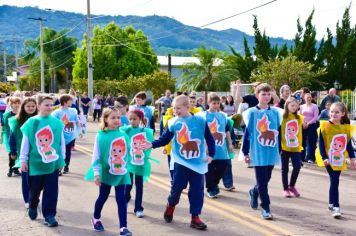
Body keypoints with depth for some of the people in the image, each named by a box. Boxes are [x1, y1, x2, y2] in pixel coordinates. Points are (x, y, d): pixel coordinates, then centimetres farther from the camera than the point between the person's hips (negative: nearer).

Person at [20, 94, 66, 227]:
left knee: (51, 190, 2)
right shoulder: (31, 122, -6)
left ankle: (49, 215, 13)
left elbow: (62, 142, 4)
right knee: (34, 189, 14)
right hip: (35, 163, 0)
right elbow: (25, 143, -1)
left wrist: (61, 158, 6)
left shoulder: (57, 123, -3)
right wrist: (23, 160, -1)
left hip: (53, 163, 0)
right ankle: (32, 206, 42)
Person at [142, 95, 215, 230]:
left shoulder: (200, 121, -4)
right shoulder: (173, 123, -2)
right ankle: (170, 206, 33)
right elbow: (164, 139, 3)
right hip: (181, 162, 0)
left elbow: (210, 139, 5)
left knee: (197, 190, 4)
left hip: (198, 162, 1)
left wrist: (211, 154, 3)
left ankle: (195, 218, 15)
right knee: (177, 187, 2)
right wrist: (152, 144, -11)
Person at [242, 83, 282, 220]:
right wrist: (246, 152, -4)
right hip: (258, 153, -4)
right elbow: (247, 133, -4)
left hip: (272, 153, 4)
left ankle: (254, 192, 45)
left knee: (266, 180, 17)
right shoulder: (252, 112, -5)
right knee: (262, 182, -2)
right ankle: (265, 208, 7)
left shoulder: (275, 112, 6)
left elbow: (278, 132, 12)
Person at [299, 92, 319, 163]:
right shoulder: (302, 106, 10)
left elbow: (315, 117, -6)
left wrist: (308, 123, -12)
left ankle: (310, 158, 0)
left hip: (312, 125, -3)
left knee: (311, 142, -3)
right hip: (303, 126, 3)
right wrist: (303, 123, -7)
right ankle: (302, 157, 12)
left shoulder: (314, 106, 0)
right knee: (302, 141, 5)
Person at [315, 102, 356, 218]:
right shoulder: (325, 126, -11)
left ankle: (331, 203, 30)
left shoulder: (346, 127, 1)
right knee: (334, 181, -11)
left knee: (335, 181, 14)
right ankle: (336, 207, -9)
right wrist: (324, 158, -16)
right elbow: (321, 143, -10)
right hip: (329, 159, -4)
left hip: (339, 159, 5)